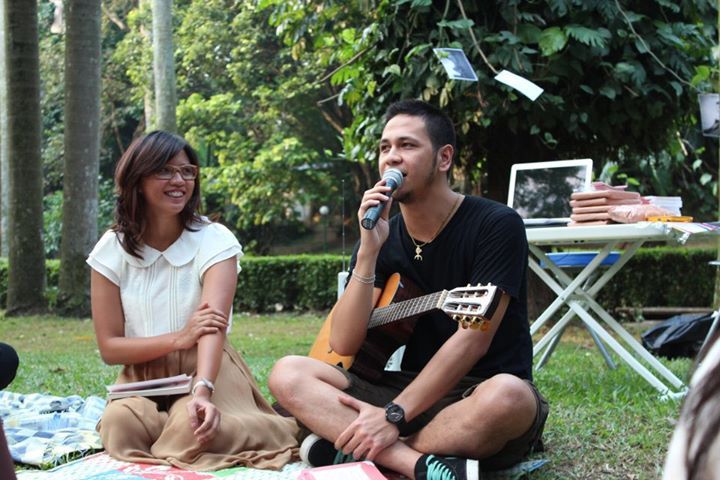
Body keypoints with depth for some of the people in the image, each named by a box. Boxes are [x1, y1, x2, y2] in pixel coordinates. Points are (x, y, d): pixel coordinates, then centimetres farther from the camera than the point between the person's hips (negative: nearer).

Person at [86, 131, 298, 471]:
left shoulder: (214, 240, -9)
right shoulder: (112, 250, -2)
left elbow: (214, 325, -25)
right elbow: (109, 348, -4)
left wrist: (202, 392, -45)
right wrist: (179, 338, -22)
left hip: (207, 371, -2)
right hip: (142, 379, 2)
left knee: (195, 427, -35)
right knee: (120, 423, -32)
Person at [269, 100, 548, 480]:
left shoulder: (496, 225, -9)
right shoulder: (381, 236, 5)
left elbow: (474, 339, -18)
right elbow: (343, 345, -3)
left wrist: (394, 417, -24)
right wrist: (369, 252, -15)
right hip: (411, 389, 4)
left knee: (506, 397, -40)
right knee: (287, 374, -15)